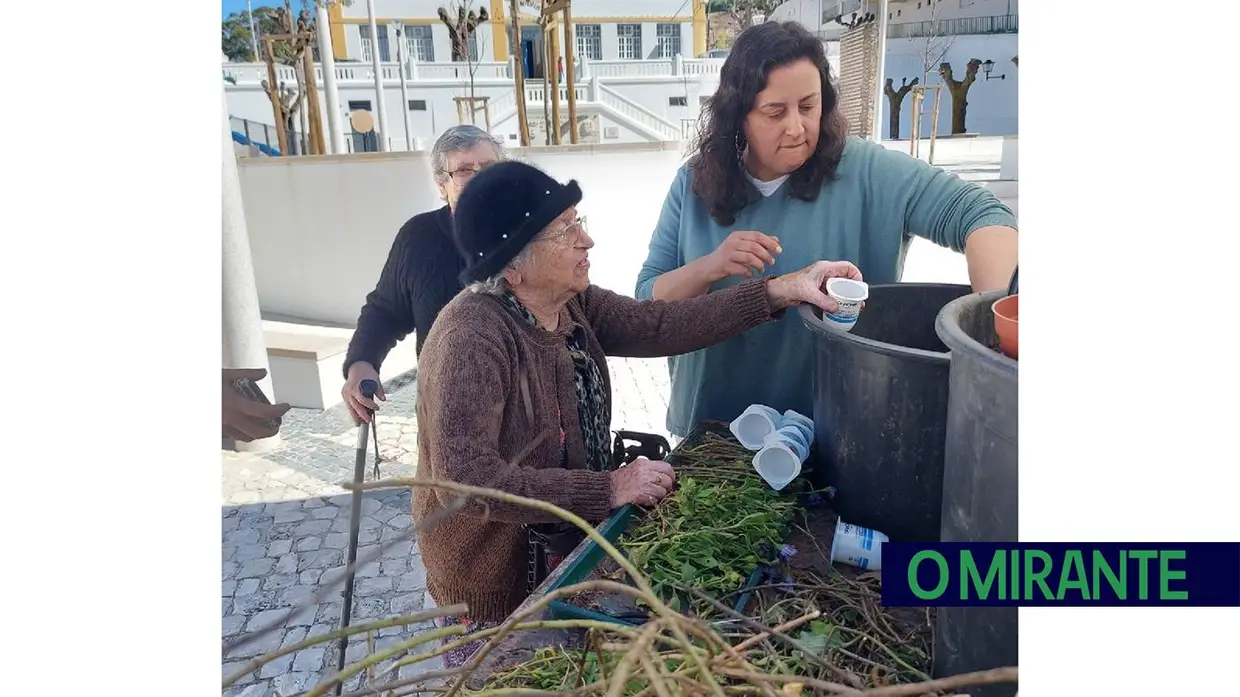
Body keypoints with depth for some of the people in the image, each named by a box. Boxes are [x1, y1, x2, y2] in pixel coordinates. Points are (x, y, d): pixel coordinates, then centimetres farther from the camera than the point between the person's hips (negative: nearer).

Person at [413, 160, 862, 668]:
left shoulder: (571, 304, -5)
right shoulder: (472, 339, -30)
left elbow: (657, 327, -10)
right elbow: (467, 479, -34)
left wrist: (780, 291, -17)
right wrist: (609, 489, -33)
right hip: (494, 580, -8)